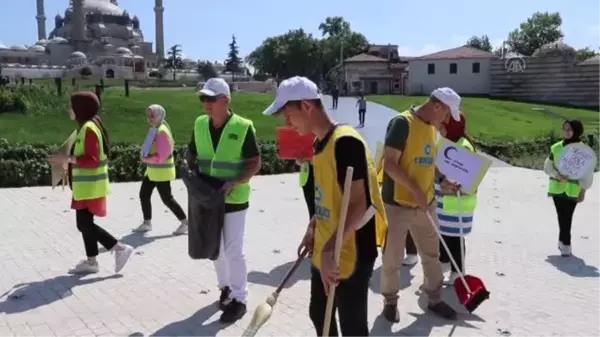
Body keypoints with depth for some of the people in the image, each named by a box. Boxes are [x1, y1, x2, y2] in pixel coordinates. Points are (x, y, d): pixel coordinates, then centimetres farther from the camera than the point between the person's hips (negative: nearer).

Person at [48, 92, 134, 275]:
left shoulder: (89, 128, -18)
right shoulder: (87, 127, 13)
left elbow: (93, 160, -23)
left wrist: (68, 159, -23)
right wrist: (69, 160, 13)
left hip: (90, 186, -10)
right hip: (86, 185, 10)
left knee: (84, 224, -5)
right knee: (85, 223, 13)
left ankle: (121, 248, 0)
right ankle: (91, 262, 20)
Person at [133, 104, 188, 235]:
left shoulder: (162, 131, -21)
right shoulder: (153, 129, 8)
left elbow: (161, 157, -24)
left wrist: (145, 159, -12)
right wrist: (145, 156, 0)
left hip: (162, 171, -9)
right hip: (152, 169, 9)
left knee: (167, 199, -2)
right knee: (144, 195, 11)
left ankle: (185, 222, 11)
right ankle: (147, 223, 23)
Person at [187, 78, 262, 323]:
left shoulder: (243, 127, -14)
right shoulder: (199, 124, 2)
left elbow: (255, 163, -12)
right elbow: (192, 155, 14)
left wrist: (235, 183, -25)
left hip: (234, 199, -5)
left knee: (233, 250, 0)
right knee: (216, 247, 17)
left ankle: (239, 299, 14)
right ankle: (225, 287, 37)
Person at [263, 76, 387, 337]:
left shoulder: (346, 142, -21)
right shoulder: (320, 142, 8)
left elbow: (359, 204, -25)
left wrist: (330, 250, -29)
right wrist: (313, 229, 15)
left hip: (350, 255, -9)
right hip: (323, 253, 9)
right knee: (318, 314, 23)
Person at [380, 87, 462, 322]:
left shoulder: (434, 128, 8)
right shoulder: (402, 123, -17)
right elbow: (390, 165, -21)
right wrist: (415, 190, -22)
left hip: (425, 204, 8)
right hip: (397, 204, -7)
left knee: (431, 254, 18)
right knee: (392, 258, 6)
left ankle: (435, 299, 35)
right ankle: (390, 301, 26)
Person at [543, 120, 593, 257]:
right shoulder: (556, 147, 3)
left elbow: (588, 172, 1)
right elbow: (547, 166, 8)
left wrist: (584, 189, -2)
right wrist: (557, 175, -11)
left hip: (573, 189, -2)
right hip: (557, 188, 2)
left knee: (566, 217, -3)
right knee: (562, 216, 4)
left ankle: (564, 242, 6)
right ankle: (565, 243, 13)